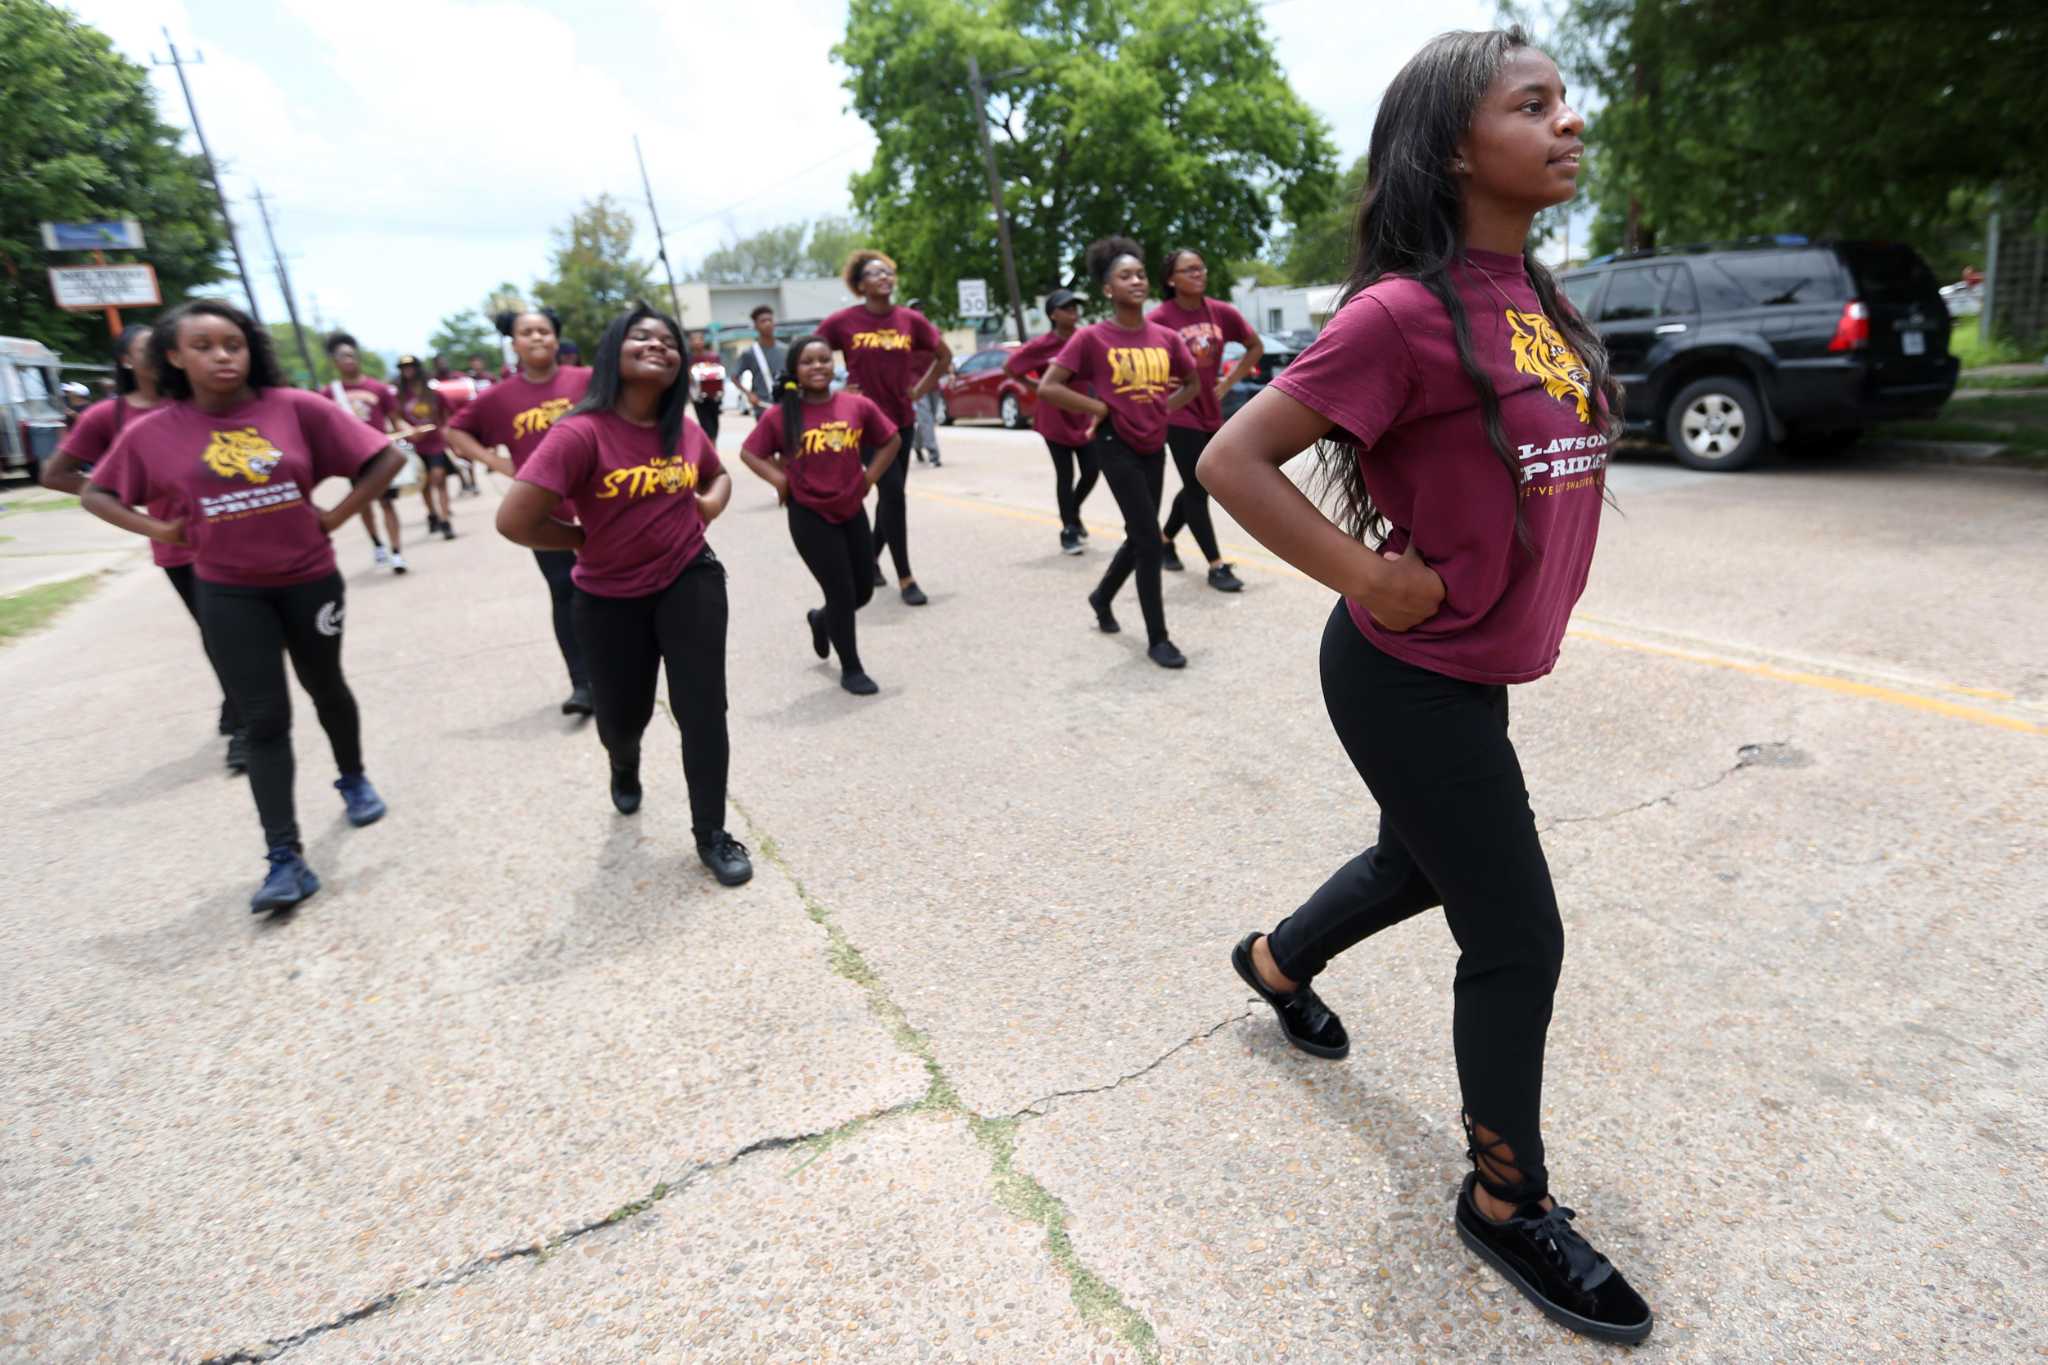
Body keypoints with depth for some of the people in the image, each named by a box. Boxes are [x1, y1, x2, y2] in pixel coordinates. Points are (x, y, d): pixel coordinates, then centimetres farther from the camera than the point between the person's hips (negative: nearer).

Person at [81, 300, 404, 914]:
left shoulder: (298, 408, -11)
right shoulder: (153, 432, -4)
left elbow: (387, 457, -7)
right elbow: (96, 494, 10)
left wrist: (337, 515, -9)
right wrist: (161, 529, -6)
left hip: (309, 580, 0)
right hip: (228, 593, 0)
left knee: (325, 687, 20)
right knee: (263, 718, -2)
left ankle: (353, 779, 45)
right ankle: (285, 859, 1)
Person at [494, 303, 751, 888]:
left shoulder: (686, 432, -4)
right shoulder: (581, 433, -22)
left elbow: (719, 474, 20)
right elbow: (514, 521, -25)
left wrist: (713, 502, -3)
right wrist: (591, 539, -11)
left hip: (690, 581, 2)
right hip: (611, 598, -2)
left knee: (702, 709, -3)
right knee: (622, 715, 15)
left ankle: (711, 835, 13)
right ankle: (625, 767, 55)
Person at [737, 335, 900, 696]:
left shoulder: (858, 406, -5)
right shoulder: (780, 415, -10)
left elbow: (891, 440, 9)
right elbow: (749, 452, 2)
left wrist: (869, 477, 1)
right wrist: (781, 480, -11)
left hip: (852, 510, 4)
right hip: (810, 515, -4)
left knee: (863, 592, 12)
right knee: (842, 594, -2)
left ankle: (821, 619, 45)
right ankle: (851, 669, 18)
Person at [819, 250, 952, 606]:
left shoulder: (910, 320, 1)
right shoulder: (843, 321, -7)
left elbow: (944, 355, 14)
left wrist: (920, 390, 5)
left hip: (902, 419, 4)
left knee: (890, 493, 12)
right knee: (892, 492, -12)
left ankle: (871, 557, 36)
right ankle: (905, 578, -3)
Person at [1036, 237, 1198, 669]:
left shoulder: (1166, 338, 3)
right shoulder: (1091, 337, -11)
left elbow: (1192, 384, 18)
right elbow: (1047, 388, -14)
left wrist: (1163, 408, 2)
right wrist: (1099, 408, -12)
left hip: (1154, 446, 6)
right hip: (1116, 445, -6)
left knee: (1139, 536, 14)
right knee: (1150, 540, -9)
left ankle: (1102, 597, 42)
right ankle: (1157, 638, 3)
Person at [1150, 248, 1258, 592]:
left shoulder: (1221, 313, 1)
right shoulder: (1160, 318, -13)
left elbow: (1256, 347, 13)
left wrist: (1227, 384, 6)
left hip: (1211, 413, 6)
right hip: (1179, 415, -6)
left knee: (1197, 487, 16)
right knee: (1197, 490, -4)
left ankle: (1165, 538, 38)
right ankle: (1217, 567, 2)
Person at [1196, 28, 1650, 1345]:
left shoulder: (1532, 294, 7)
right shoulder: (1405, 311, -20)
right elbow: (1233, 460, -21)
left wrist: (1519, 578, 10)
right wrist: (1372, 581, -21)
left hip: (1471, 670, 9)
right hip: (1408, 681, -9)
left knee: (1424, 863, 27)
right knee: (1519, 940, 3)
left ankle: (1276, 961, 55)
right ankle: (1508, 1201, 27)